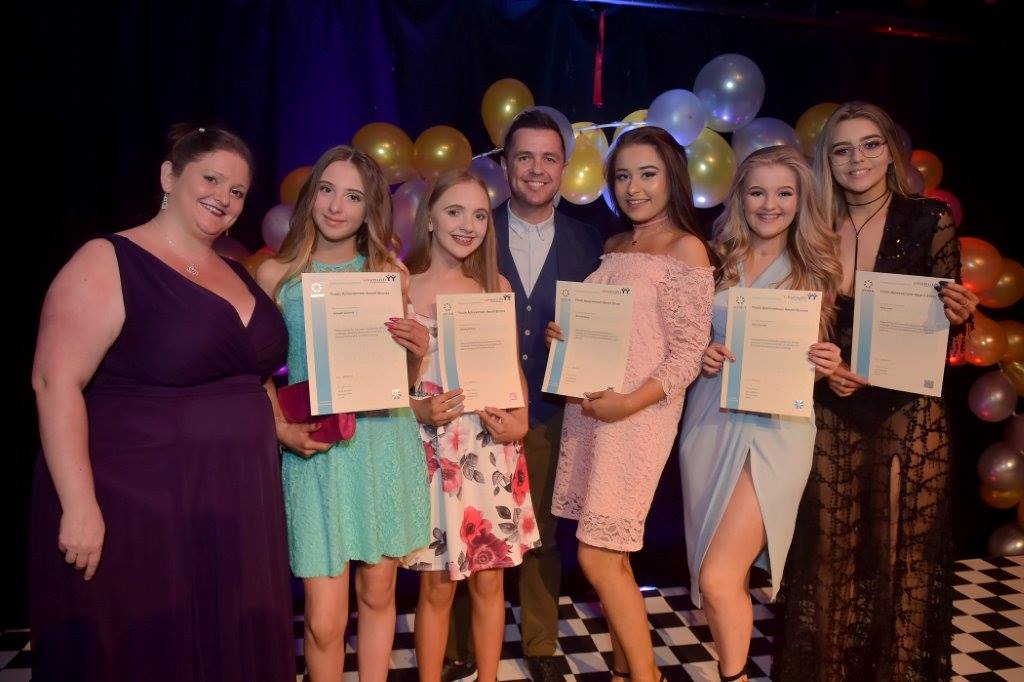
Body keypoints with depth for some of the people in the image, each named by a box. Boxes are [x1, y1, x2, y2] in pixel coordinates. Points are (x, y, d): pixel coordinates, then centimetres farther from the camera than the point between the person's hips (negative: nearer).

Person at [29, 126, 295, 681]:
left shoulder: (237, 275, 13)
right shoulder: (106, 263, -9)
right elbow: (55, 382, -16)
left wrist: (280, 426, 10)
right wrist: (80, 505, -21)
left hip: (232, 506, 7)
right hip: (135, 505, -7)